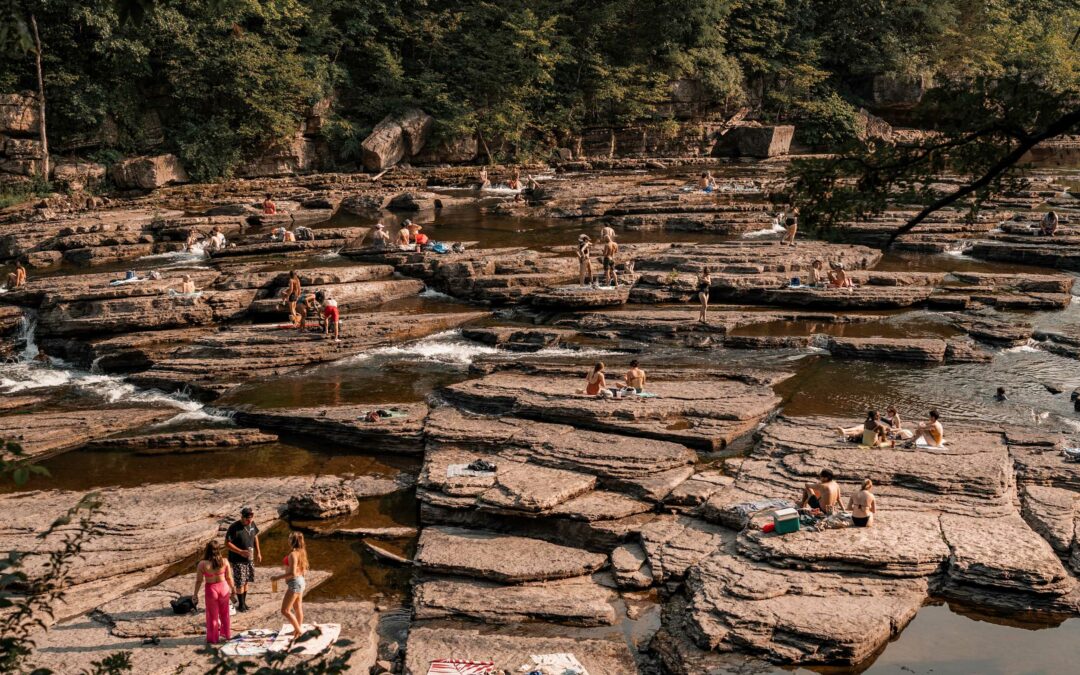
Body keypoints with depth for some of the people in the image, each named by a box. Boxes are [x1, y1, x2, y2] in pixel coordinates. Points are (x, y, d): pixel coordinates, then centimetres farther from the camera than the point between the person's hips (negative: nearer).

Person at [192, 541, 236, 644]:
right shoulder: (225, 562, -12)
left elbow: (199, 581, -10)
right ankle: (226, 635, 34)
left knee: (212, 615, 15)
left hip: (211, 590, -2)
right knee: (224, 613, 21)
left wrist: (195, 594, 4)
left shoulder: (202, 564, -18)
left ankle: (212, 638, 25)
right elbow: (229, 578, -3)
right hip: (223, 588, 2)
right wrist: (233, 589, 13)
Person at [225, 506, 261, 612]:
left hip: (249, 559, 6)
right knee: (239, 583, 1)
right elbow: (227, 544, -20)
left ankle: (244, 602, 29)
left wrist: (258, 552, 13)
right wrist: (241, 552, -27)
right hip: (237, 560, -6)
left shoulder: (252, 524, -3)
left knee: (246, 581, 15)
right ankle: (241, 605, 16)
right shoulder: (234, 528, -22)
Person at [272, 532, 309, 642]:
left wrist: (278, 578, -20)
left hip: (294, 583, -10)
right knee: (298, 608, 20)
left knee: (285, 611, -4)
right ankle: (298, 630, 31)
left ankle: (298, 630, 0)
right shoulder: (301, 553, 5)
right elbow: (304, 571, 12)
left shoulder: (293, 554, -22)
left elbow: (292, 573, -27)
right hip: (300, 581, 10)